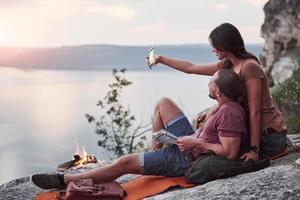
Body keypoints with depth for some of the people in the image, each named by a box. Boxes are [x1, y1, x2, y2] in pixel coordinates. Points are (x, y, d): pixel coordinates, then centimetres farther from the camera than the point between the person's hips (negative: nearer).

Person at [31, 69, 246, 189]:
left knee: (125, 163, -10)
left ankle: (65, 181, -2)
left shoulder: (229, 113, -27)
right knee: (163, 103, 15)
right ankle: (155, 151, 20)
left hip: (188, 159, -10)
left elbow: (230, 153, -31)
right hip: (192, 143, 10)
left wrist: (197, 143, -24)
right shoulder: (228, 105, 2)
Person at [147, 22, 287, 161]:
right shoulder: (227, 65, 6)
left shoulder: (250, 67, -19)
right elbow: (191, 68, 15)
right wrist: (161, 59, 16)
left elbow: (255, 112, -22)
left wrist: (254, 150, -23)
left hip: (269, 135, -8)